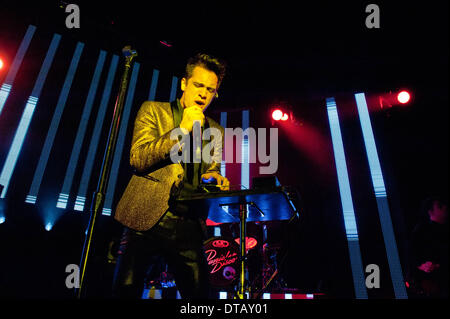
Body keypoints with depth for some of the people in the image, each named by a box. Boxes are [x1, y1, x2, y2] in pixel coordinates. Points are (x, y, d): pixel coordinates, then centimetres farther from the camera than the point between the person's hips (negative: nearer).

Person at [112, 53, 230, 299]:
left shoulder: (216, 131, 16)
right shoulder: (152, 110, 6)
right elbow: (138, 158, -7)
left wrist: (214, 177, -4)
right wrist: (182, 129, -12)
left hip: (189, 226, 3)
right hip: (146, 218, -2)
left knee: (199, 293, 3)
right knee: (126, 290, -3)